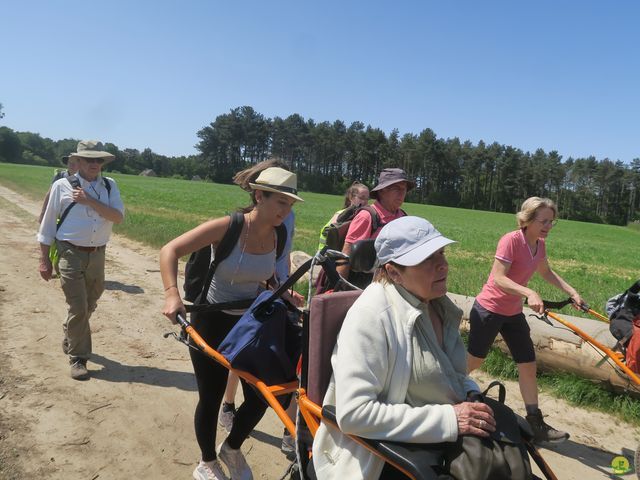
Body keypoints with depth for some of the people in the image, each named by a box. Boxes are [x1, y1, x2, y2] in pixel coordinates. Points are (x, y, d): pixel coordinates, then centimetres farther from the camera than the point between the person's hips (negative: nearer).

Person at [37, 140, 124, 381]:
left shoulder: (110, 186, 2)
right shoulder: (62, 186, -5)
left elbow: (118, 217, -12)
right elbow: (48, 224, -1)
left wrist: (90, 201, -20)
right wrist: (44, 260, -1)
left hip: (97, 254, 4)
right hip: (70, 254, -4)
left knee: (89, 305, 20)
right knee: (78, 307, -6)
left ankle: (70, 339, 47)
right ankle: (77, 359, 10)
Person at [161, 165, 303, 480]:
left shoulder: (278, 236, -7)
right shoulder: (227, 227, -23)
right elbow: (170, 250, -23)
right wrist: (172, 295, -35)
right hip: (212, 321, -5)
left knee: (260, 397, 7)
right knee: (211, 398, 10)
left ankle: (232, 449, 38)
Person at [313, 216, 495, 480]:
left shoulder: (439, 304, 4)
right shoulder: (371, 316, -20)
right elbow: (354, 413, -25)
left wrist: (473, 395, 0)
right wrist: (447, 418, -23)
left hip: (450, 439, 7)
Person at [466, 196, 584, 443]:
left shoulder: (539, 244, 2)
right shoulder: (511, 240, -22)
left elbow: (546, 272, 20)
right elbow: (498, 278, -29)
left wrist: (572, 292, 12)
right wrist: (529, 293, -41)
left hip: (513, 313, 7)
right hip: (488, 310, -7)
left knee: (528, 366, 6)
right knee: (474, 361, 7)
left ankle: (535, 423, 18)